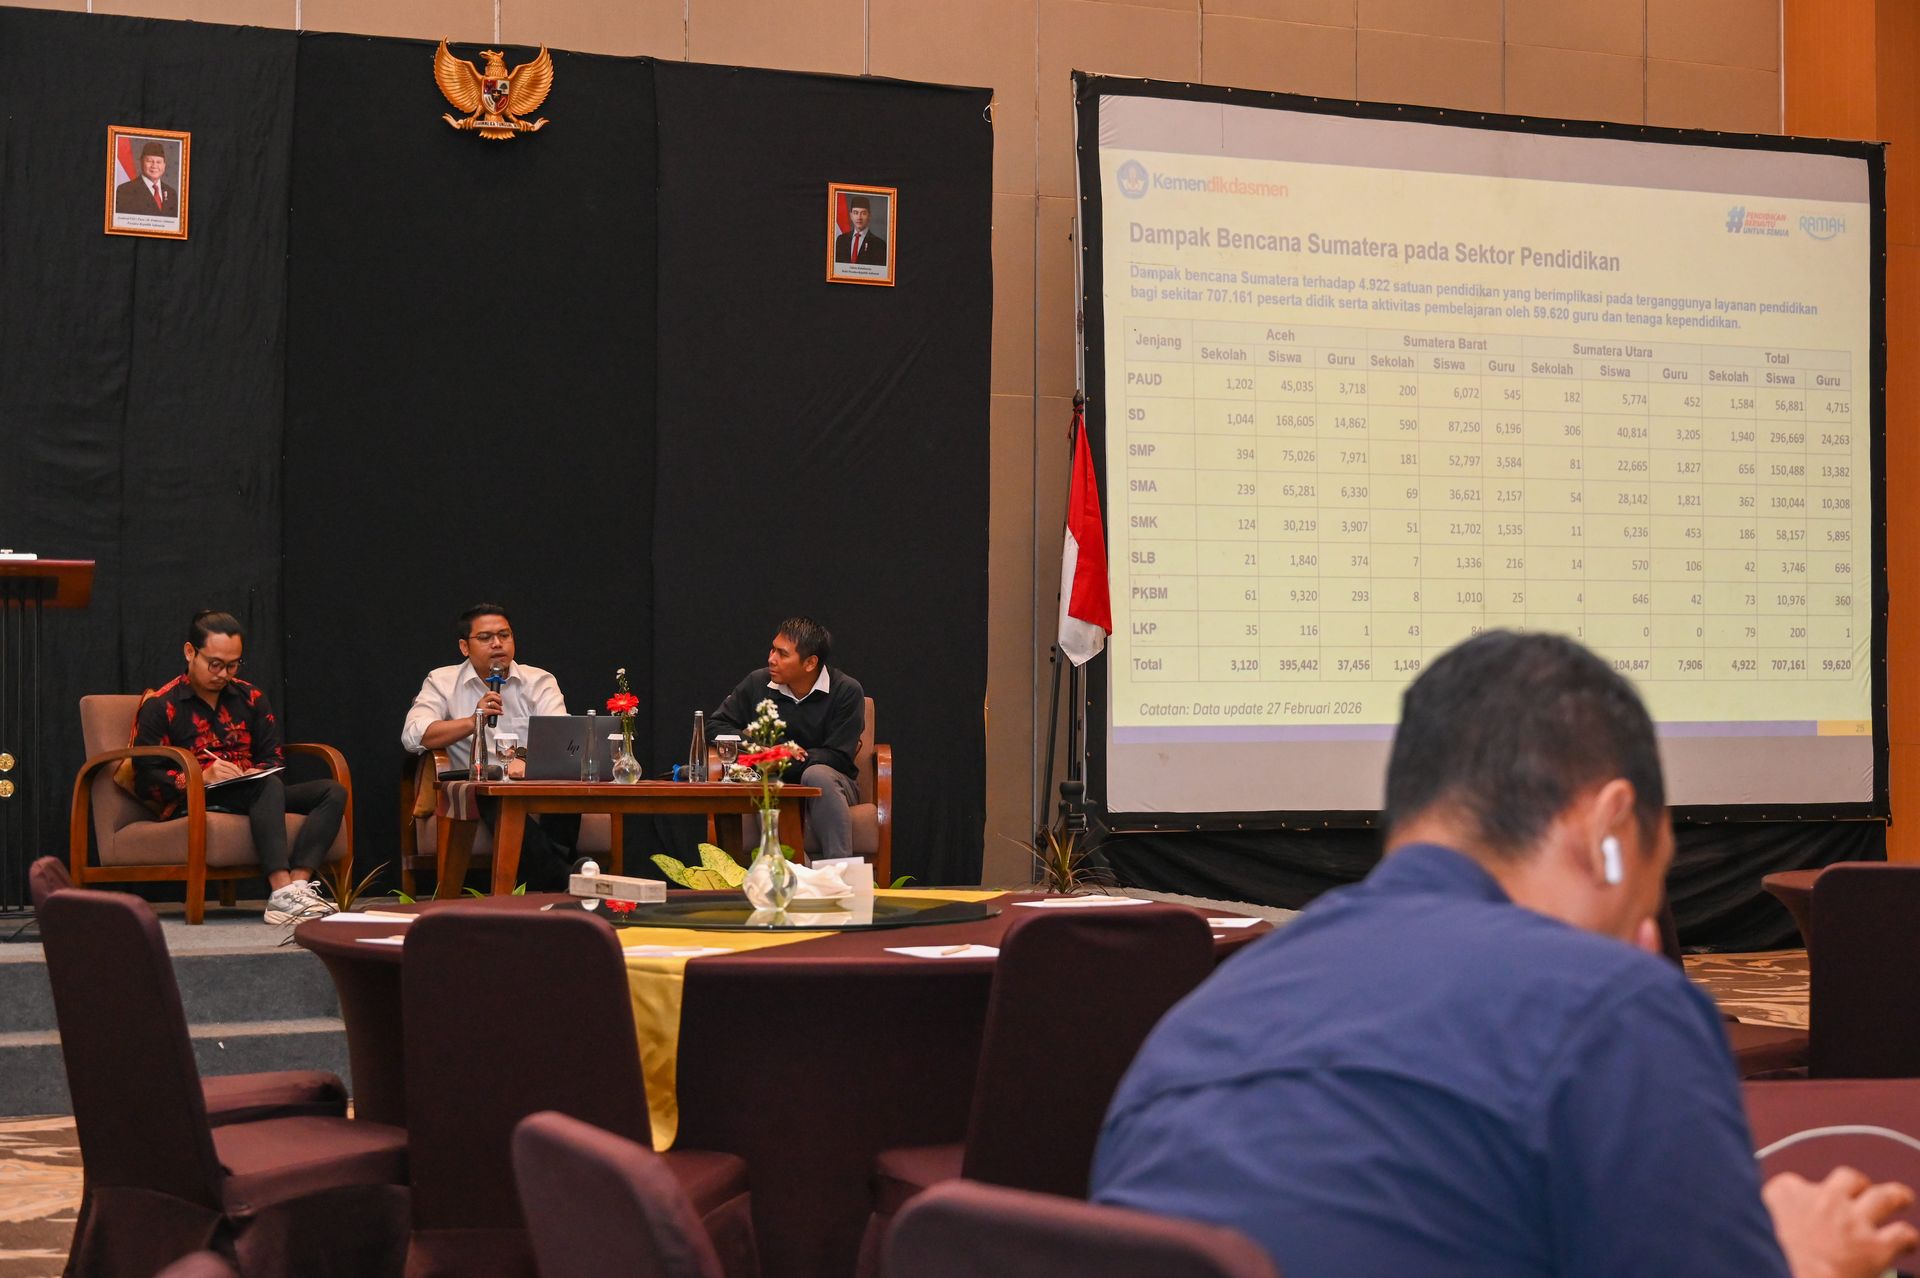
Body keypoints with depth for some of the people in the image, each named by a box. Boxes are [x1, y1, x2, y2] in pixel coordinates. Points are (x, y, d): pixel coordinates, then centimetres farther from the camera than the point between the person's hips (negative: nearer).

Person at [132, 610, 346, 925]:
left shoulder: (250, 698, 18)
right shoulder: (160, 706, 3)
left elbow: (275, 759, 16)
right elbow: (145, 781, -5)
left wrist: (255, 773, -8)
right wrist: (202, 777, -19)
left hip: (252, 798, 6)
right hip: (192, 803, -6)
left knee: (334, 792, -17)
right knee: (268, 785, -35)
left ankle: (298, 884, -39)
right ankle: (282, 893, -51)